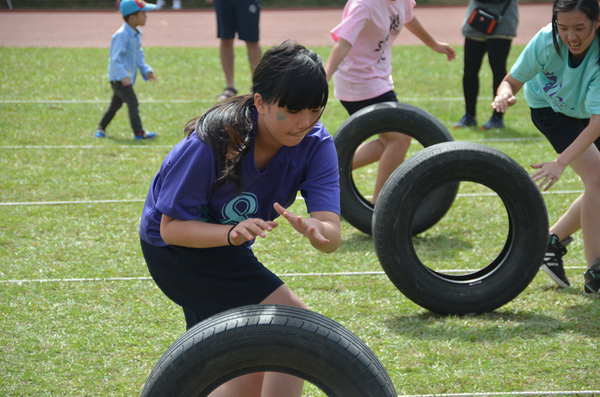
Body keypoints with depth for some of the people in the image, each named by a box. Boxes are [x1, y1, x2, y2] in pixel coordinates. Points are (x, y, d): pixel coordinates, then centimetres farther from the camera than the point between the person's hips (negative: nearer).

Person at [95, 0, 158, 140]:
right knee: (132, 102, -15)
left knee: (116, 104, 17)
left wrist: (146, 71, 11)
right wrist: (123, 75, -31)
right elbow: (115, 57, -24)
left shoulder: (136, 34, 10)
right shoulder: (122, 35, -20)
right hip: (118, 76, -10)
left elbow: (139, 55, 21)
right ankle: (139, 132, -15)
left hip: (127, 77, 10)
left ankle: (101, 128, 29)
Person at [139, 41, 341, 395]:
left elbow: (332, 236, -29)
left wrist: (314, 230, -53)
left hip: (226, 248, 7)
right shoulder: (211, 144, -32)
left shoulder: (315, 144, -20)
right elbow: (172, 227, -27)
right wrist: (233, 233, -44)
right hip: (176, 248, -7)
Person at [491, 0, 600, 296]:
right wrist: (505, 94, -47)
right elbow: (513, 80, -21)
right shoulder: (546, 42, -34)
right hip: (550, 108, -3)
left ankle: (552, 239, 22)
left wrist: (561, 162, -53)